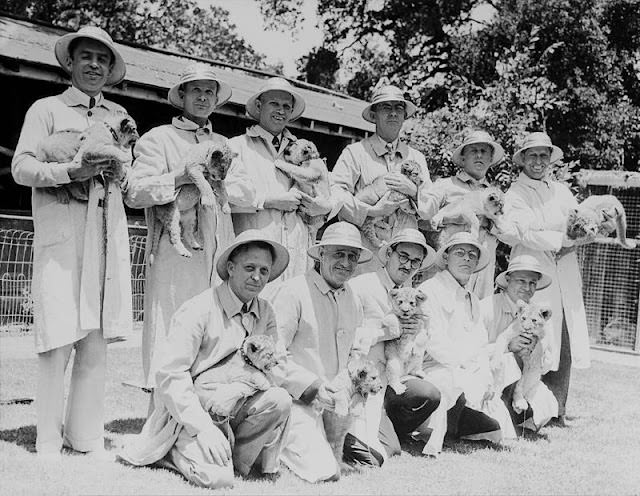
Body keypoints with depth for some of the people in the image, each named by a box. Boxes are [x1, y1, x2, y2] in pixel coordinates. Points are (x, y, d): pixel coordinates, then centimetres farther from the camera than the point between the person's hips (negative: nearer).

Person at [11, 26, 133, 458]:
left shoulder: (118, 115, 20)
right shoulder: (47, 109, 9)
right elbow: (21, 168, 0)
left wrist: (119, 167, -4)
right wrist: (73, 171, -14)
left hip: (108, 235, 4)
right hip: (61, 234, -4)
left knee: (96, 341, 4)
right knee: (59, 342, -7)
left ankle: (87, 439, 13)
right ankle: (49, 443, 3)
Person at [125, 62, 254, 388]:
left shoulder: (223, 144, 25)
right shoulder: (158, 138, 9)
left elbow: (247, 194, 12)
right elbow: (134, 192, -4)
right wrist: (181, 178, -14)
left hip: (220, 252, 5)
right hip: (175, 250, -4)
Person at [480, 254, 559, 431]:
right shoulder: (486, 308, -12)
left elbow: (545, 365, 5)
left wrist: (533, 348, -17)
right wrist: (507, 346, -30)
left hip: (517, 381, 5)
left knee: (546, 406, -18)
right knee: (506, 360, -33)